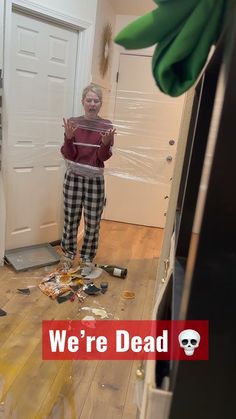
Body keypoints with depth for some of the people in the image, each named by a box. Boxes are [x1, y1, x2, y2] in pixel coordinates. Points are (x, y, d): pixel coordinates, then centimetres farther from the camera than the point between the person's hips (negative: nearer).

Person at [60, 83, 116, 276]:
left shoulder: (107, 126, -3)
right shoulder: (73, 123, -1)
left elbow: (104, 157, -9)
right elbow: (68, 155, -6)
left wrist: (105, 143, -28)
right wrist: (69, 137, -23)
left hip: (95, 180, -1)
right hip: (73, 177, 1)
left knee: (92, 222, 6)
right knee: (70, 220, 9)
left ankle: (87, 259, 25)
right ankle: (68, 256, 29)